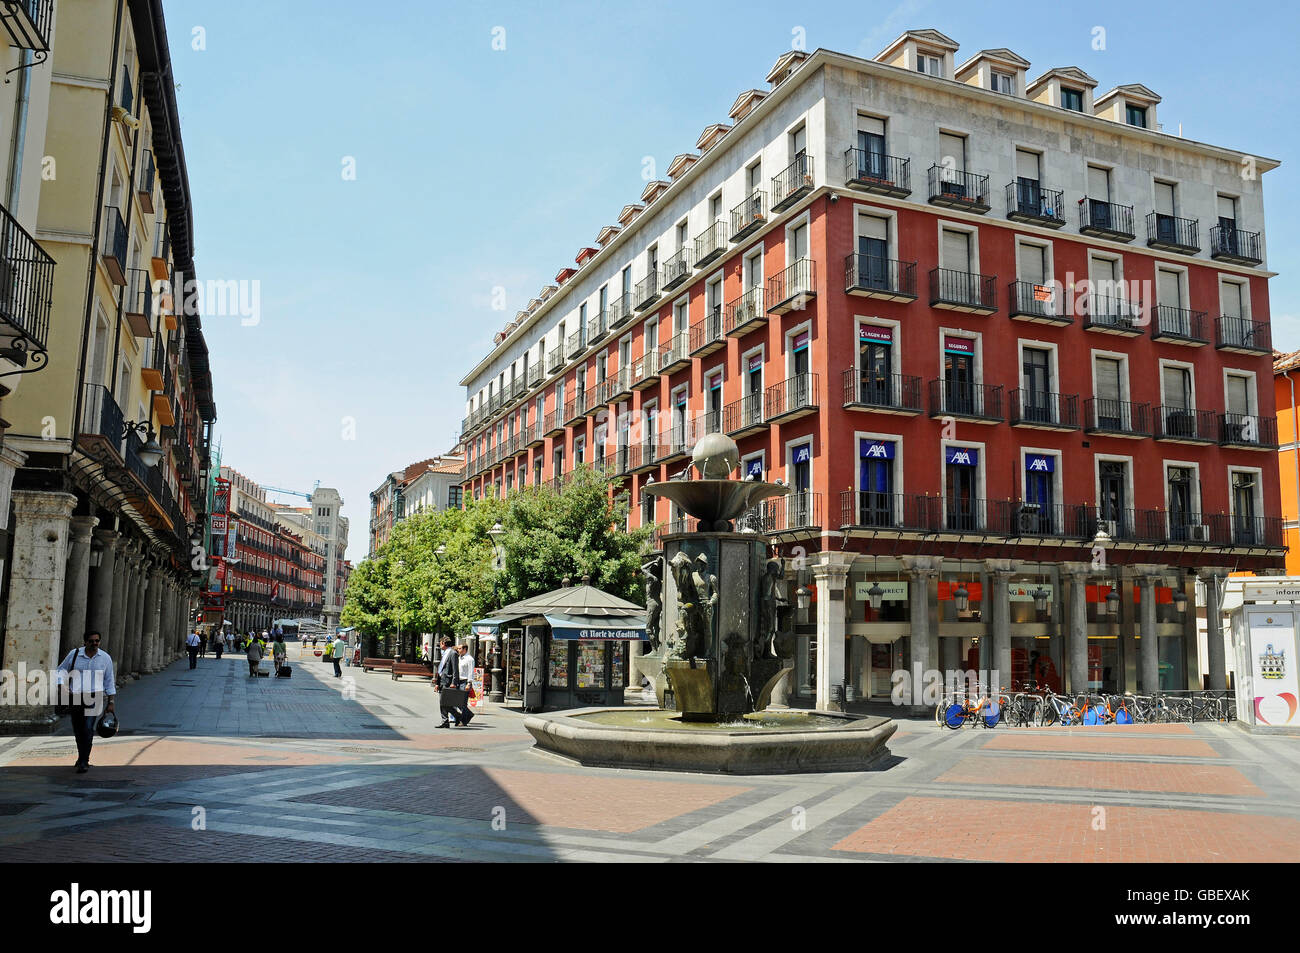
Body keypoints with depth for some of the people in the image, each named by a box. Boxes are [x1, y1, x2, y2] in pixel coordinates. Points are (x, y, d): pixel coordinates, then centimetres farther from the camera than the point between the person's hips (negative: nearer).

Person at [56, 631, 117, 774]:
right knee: (77, 729, 11)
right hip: (75, 698, 2)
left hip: (94, 698, -2)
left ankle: (83, 762, -11)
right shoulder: (74, 654, 2)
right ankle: (82, 756, 34)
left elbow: (109, 681, 7)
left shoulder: (105, 658, 2)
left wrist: (110, 702, 5)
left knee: (88, 729, -14)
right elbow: (61, 670, 13)